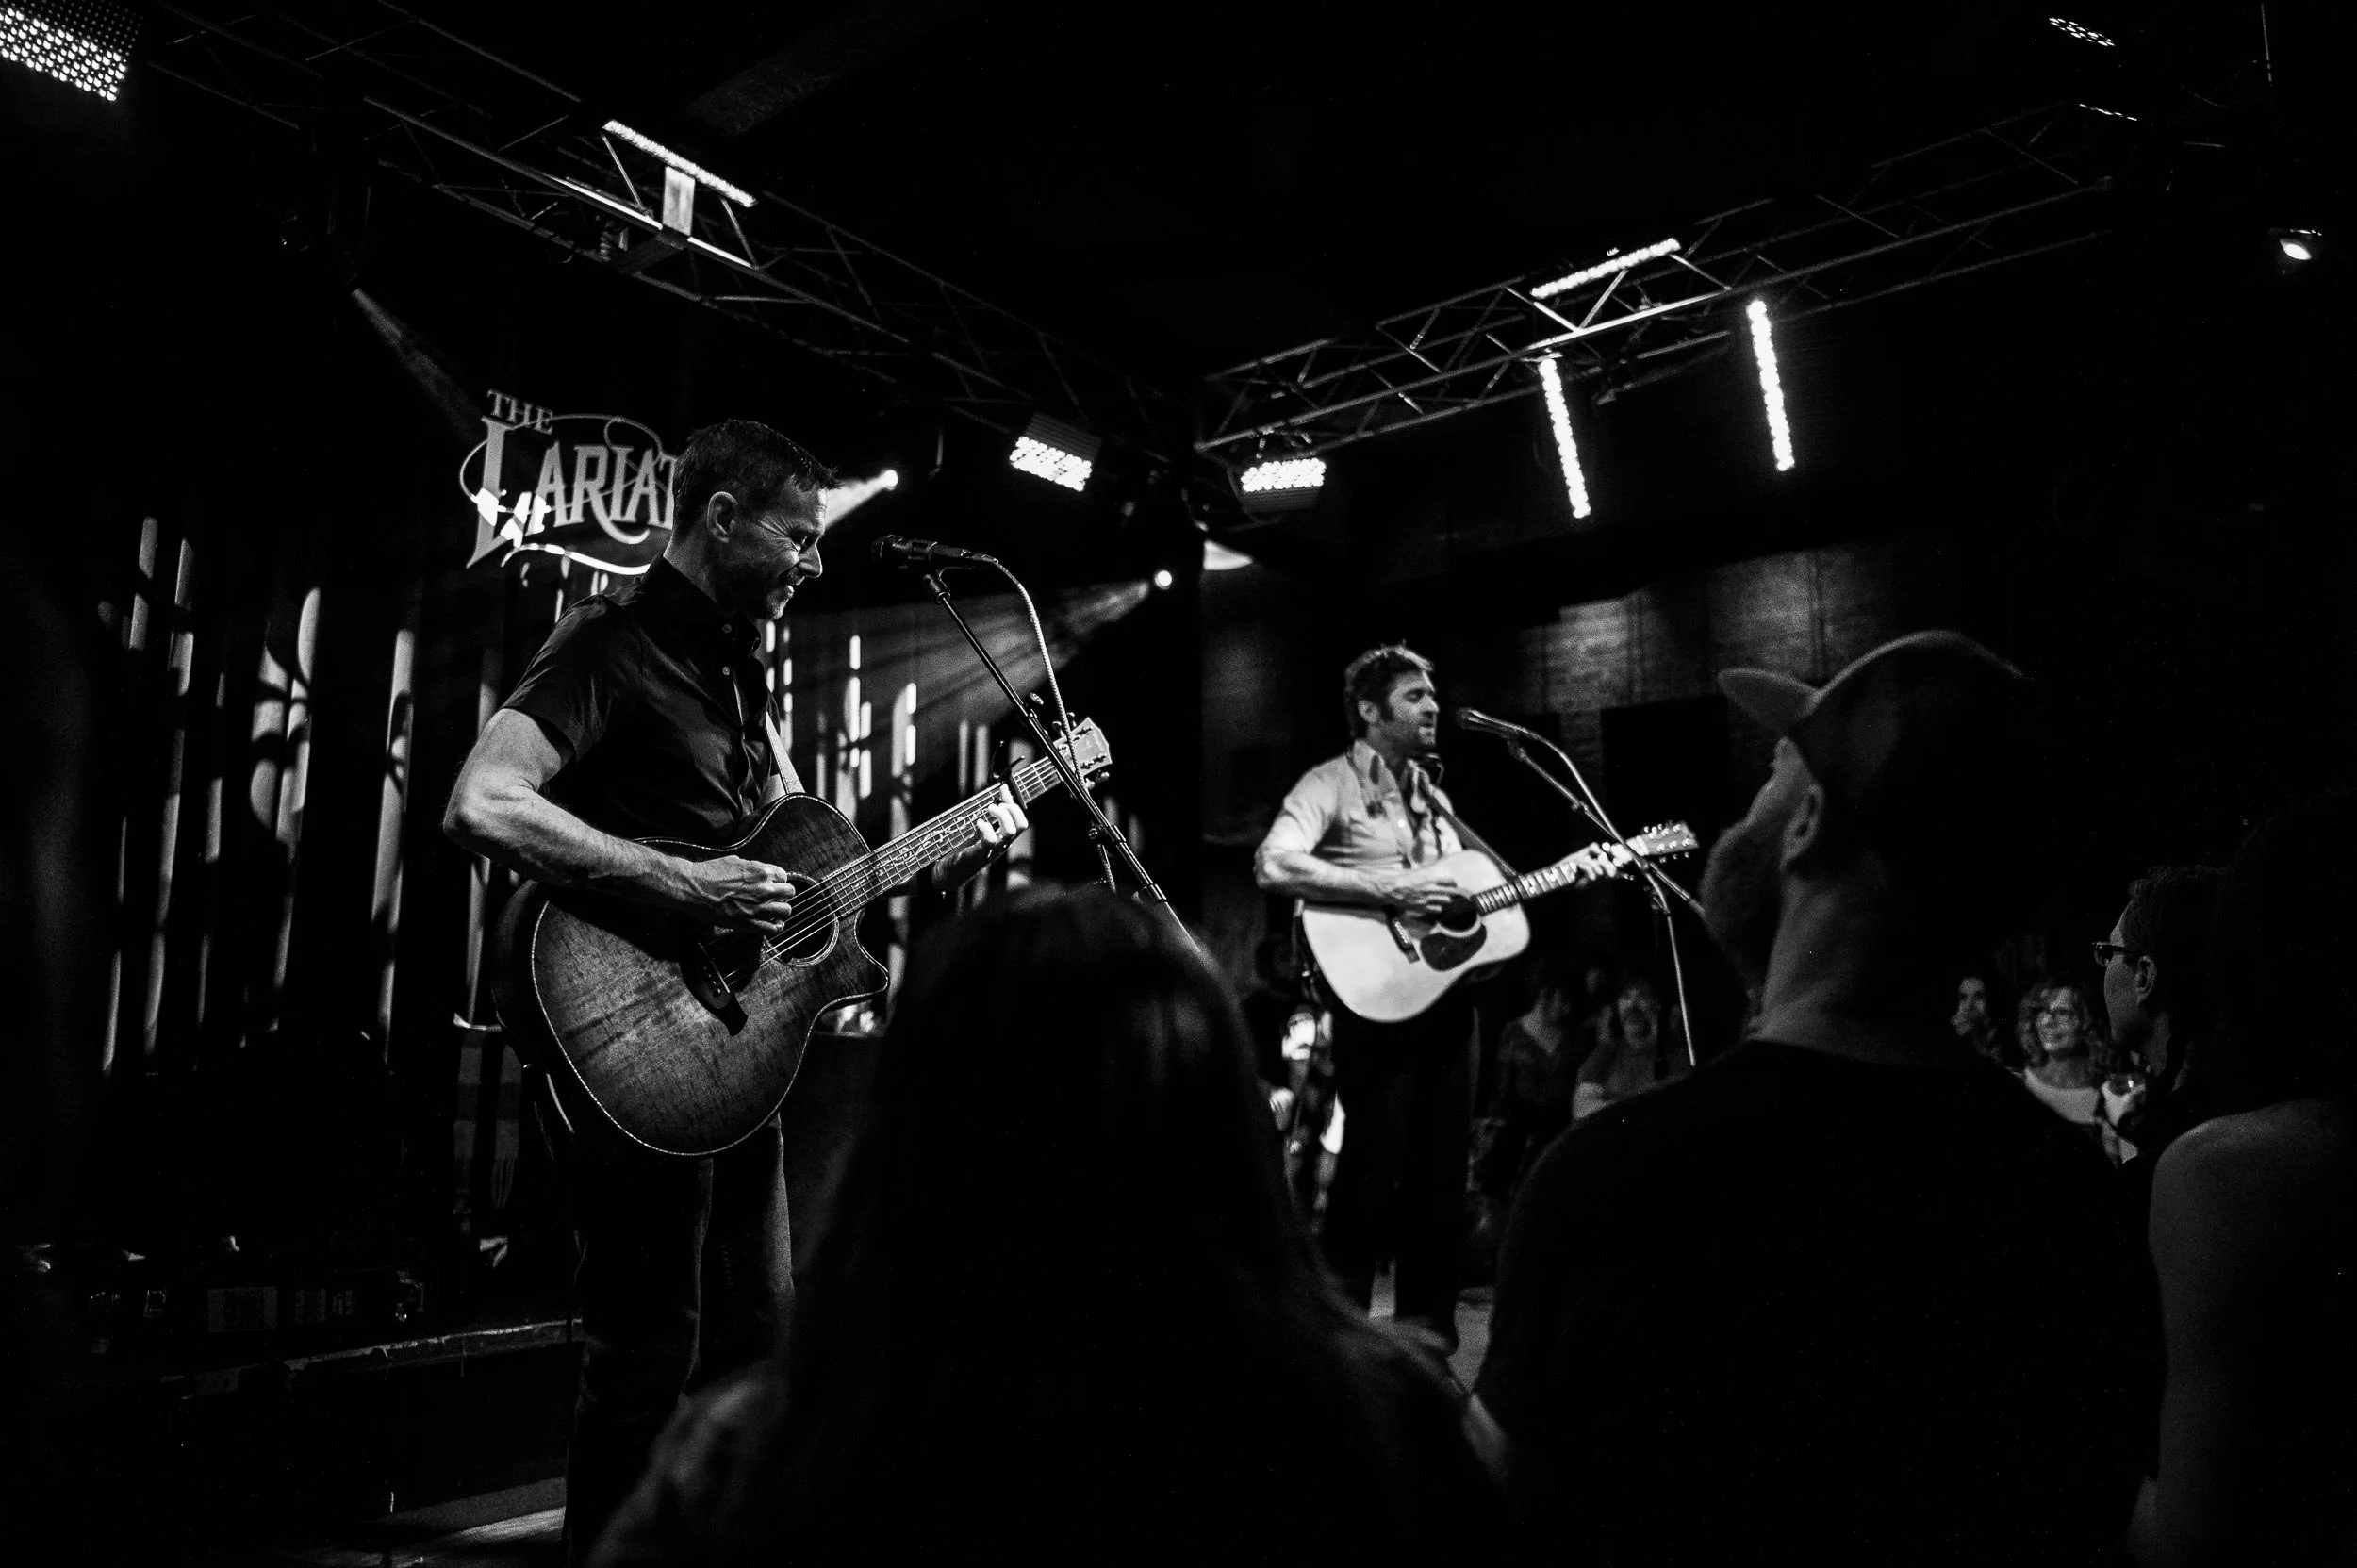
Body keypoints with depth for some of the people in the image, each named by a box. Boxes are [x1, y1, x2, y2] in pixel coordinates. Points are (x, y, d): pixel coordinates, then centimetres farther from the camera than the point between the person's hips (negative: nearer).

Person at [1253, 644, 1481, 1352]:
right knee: (1372, 1173, -4)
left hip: (1448, 997, 7)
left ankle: (1427, 1330, 24)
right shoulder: (1332, 783, -6)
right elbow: (1273, 866, -23)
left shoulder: (1432, 793, 19)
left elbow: (1468, 889, 22)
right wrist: (1387, 888, -24)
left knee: (1440, 1173, 11)